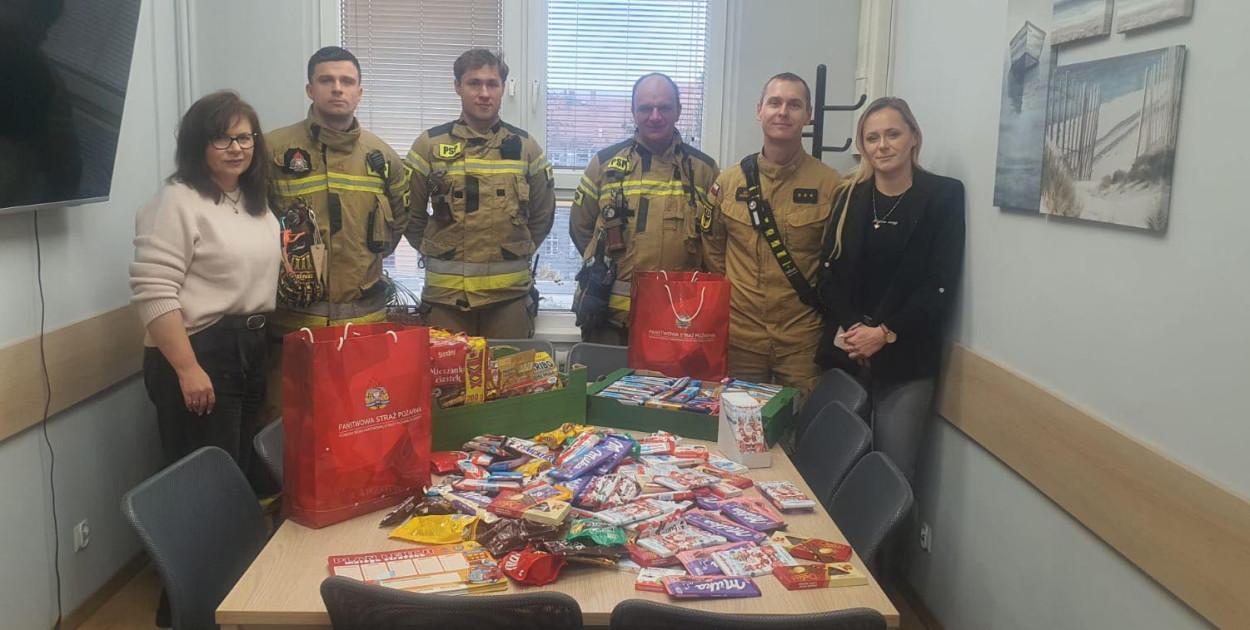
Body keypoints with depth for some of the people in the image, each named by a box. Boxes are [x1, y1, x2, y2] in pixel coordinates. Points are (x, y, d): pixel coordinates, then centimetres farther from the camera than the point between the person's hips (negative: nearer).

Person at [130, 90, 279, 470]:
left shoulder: (255, 201, 13)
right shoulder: (177, 201, -13)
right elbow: (154, 293, -20)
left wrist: (258, 338, 17)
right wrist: (187, 369, -23)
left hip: (251, 350, 8)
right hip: (198, 354, -8)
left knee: (242, 471, 17)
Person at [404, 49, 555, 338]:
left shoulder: (525, 147, 6)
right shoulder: (430, 145, 2)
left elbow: (541, 216, 14)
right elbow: (411, 214, 9)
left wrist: (516, 254, 10)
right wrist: (438, 253, 8)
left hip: (510, 294, 1)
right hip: (445, 293, -1)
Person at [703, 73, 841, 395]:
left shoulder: (829, 183, -1)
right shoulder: (728, 181, 6)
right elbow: (712, 251, 12)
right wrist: (723, 306, 5)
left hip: (802, 341, -1)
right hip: (739, 336, 2)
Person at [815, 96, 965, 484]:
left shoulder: (943, 196, 2)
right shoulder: (848, 196, 10)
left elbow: (940, 283, -4)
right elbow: (829, 271, 5)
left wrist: (885, 333, -11)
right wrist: (851, 328, -11)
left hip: (905, 359, -2)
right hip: (844, 351, 2)